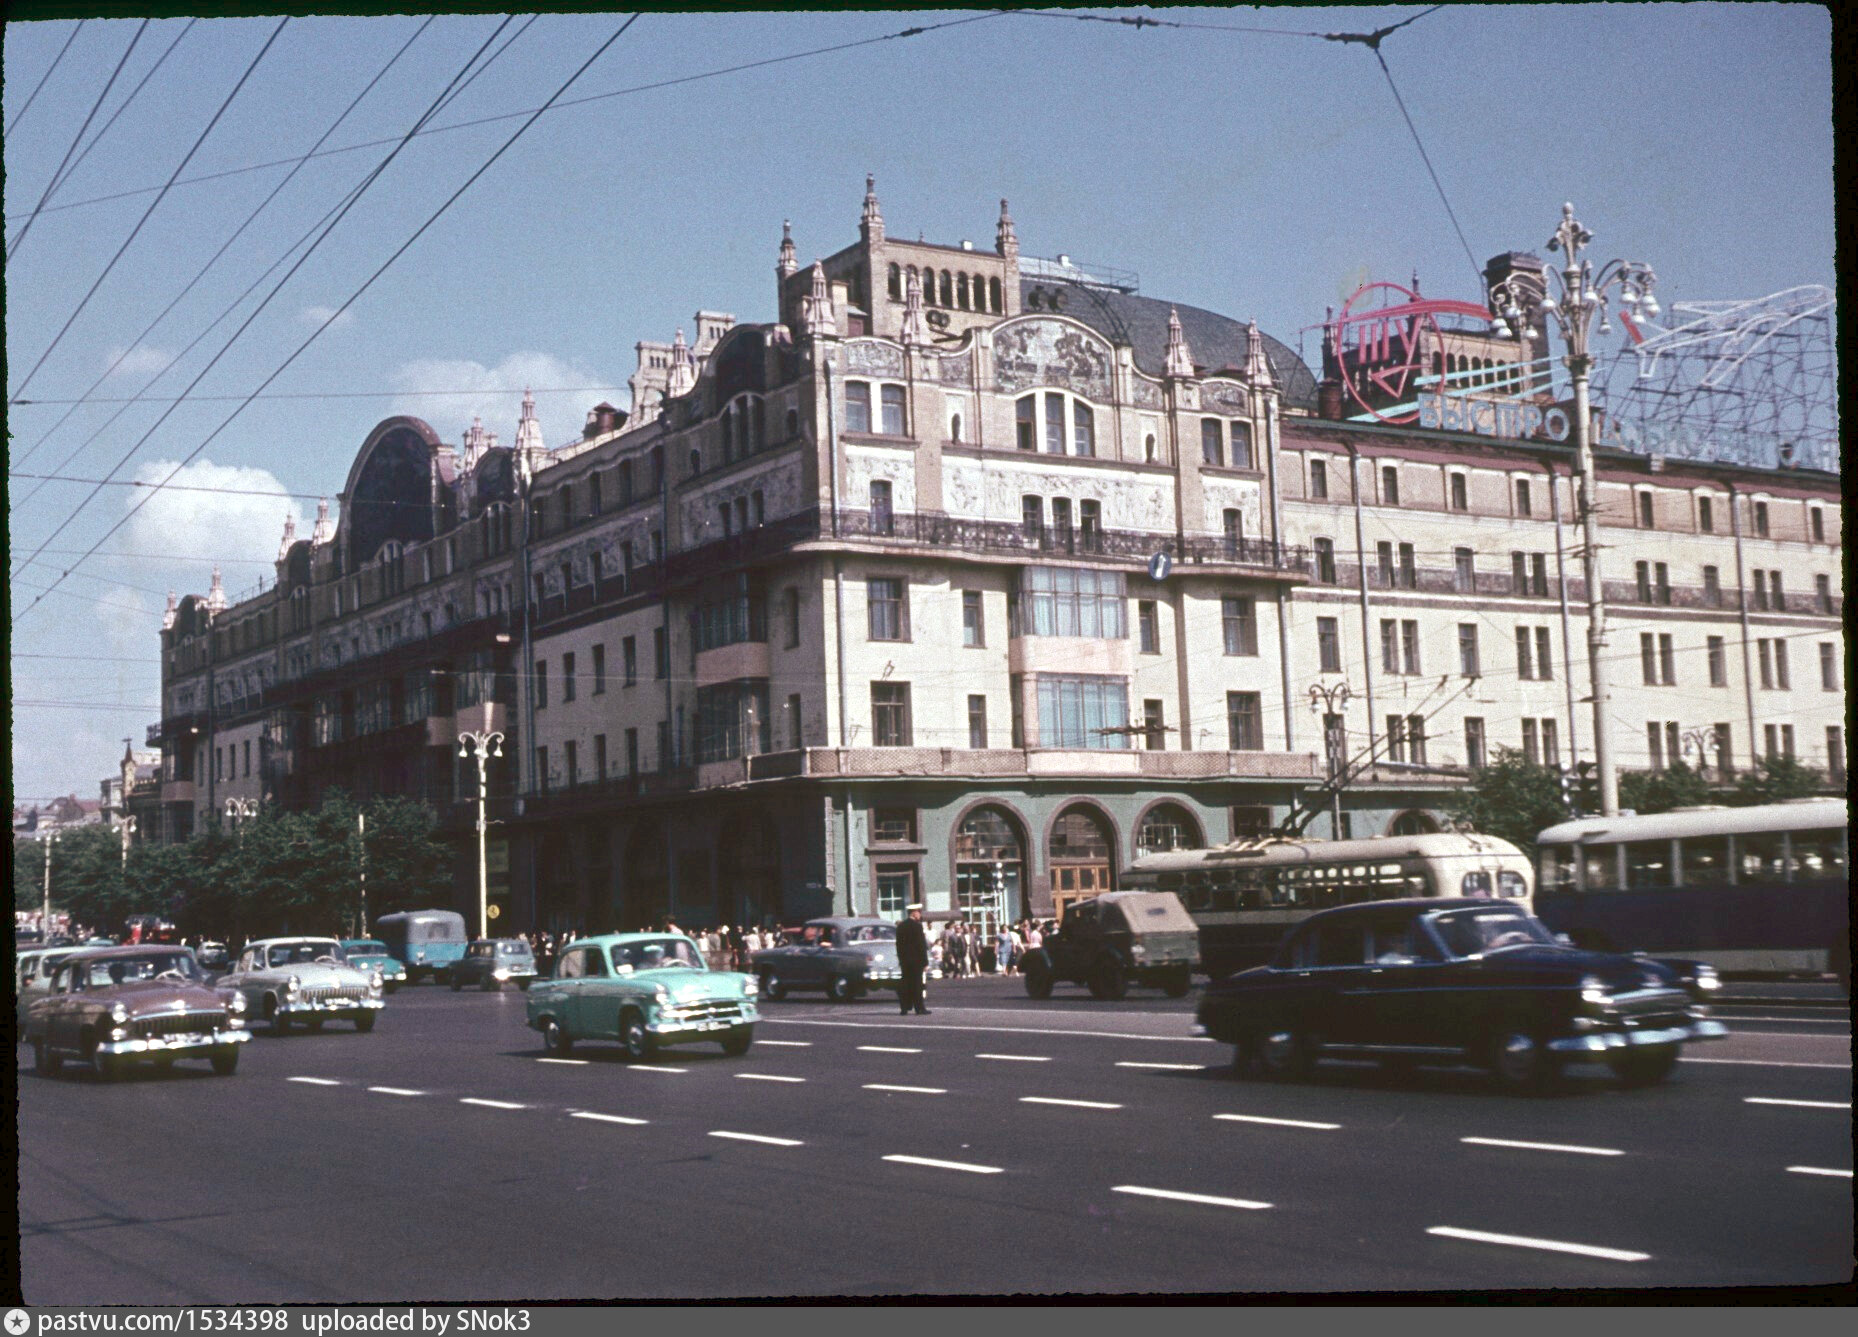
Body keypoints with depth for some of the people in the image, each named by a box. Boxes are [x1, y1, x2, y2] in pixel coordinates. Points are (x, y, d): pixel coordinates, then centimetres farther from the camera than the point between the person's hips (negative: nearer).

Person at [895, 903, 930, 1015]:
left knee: (906, 984, 8)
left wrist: (901, 959, 16)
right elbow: (922, 946, -13)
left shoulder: (901, 926, 9)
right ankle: (919, 1009, -1)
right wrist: (925, 962, -10)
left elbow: (898, 944, 12)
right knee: (916, 984, -3)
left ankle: (904, 1008, 7)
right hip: (916, 960, -6)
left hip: (904, 960, 6)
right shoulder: (917, 926, -12)